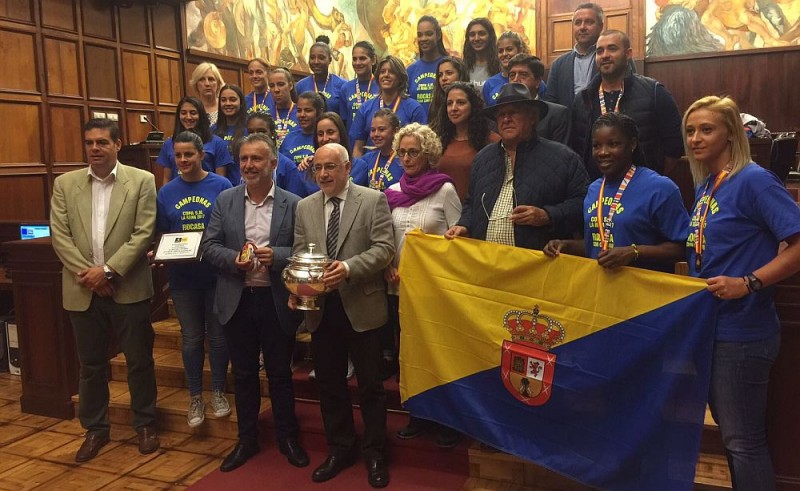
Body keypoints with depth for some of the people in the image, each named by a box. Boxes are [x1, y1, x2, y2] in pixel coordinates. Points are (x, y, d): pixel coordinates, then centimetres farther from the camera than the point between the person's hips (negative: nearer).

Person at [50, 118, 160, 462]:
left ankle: (145, 424, 26)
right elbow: (59, 236, 1)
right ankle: (95, 429, 30)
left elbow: (144, 233, -9)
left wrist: (108, 270, -15)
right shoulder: (65, 184, 7)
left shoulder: (142, 181, -2)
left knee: (139, 361, 8)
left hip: (129, 289, -2)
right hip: (83, 291, 3)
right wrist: (86, 273, -11)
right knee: (90, 365, 14)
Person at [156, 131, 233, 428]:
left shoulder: (221, 186, -6)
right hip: (183, 277, 3)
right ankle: (195, 397, 28)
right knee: (191, 339, 13)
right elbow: (163, 235, 9)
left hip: (216, 273, -2)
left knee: (218, 336, 11)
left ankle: (218, 391, 29)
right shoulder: (166, 192, 4)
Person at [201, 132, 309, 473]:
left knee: (280, 373, 11)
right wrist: (234, 259, -17)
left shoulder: (293, 204, -3)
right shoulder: (225, 200, 4)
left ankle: (287, 437, 30)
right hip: (237, 301, 2)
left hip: (276, 302, -2)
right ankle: (247, 439, 32)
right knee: (243, 374, 15)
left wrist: (276, 255, -22)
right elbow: (209, 246, 2)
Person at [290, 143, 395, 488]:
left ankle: (375, 454, 25)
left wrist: (349, 268, -25)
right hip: (320, 308, 4)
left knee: (370, 386, 7)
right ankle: (340, 449, 33)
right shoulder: (305, 207, 10)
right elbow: (299, 253, 9)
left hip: (361, 306, -4)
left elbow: (384, 247, -12)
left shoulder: (374, 200, -4)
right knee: (329, 385, 15)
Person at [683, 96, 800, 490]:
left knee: (743, 440, 4)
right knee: (730, 431, 21)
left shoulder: (753, 180, -15)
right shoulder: (705, 185, 9)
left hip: (741, 331, -8)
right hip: (709, 325, 8)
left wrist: (747, 284, -25)